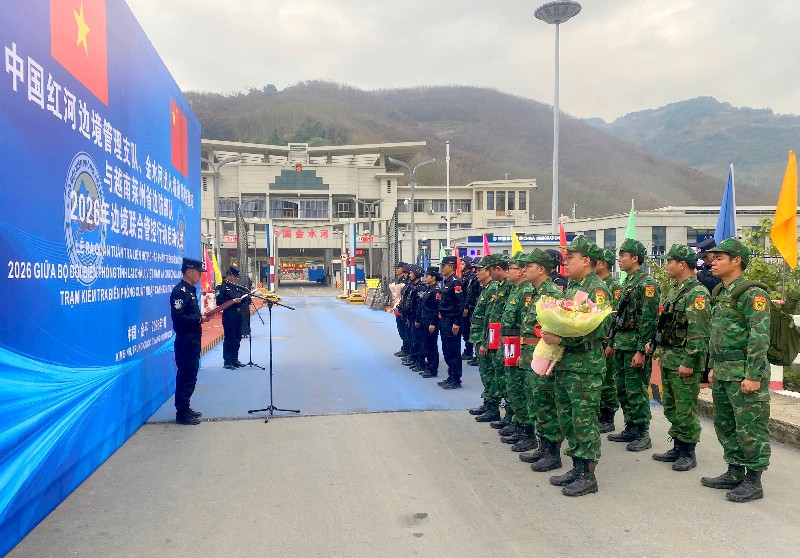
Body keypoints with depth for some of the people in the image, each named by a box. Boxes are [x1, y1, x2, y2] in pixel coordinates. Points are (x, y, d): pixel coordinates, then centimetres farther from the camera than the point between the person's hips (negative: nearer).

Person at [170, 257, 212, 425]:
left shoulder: (190, 290, 15)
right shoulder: (180, 290, -15)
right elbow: (178, 317, -24)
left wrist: (202, 316, 5)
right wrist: (200, 319, -21)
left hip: (193, 340, 10)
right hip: (185, 341, -10)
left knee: (190, 375, 16)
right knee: (186, 376, -4)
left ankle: (185, 408, 26)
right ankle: (181, 413, 4)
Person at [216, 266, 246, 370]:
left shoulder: (236, 287, 17)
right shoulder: (222, 287, -7)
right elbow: (219, 302, -17)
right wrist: (233, 301, -21)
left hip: (238, 314, 8)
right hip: (229, 315, -8)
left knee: (237, 338, 12)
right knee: (229, 339, -3)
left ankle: (234, 359, 22)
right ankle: (227, 362, 4)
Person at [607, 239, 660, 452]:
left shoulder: (647, 283, -13)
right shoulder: (627, 282, 16)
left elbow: (648, 319, -19)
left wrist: (641, 350, -22)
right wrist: (612, 344, 19)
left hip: (635, 346, -9)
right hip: (621, 345, 9)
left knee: (636, 391, -3)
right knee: (622, 390, 14)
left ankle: (643, 435, 7)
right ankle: (630, 429, 24)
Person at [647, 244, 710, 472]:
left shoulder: (697, 293, -16)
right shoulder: (676, 291, 15)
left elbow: (699, 332, -22)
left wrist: (688, 362, -23)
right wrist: (654, 344, 19)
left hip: (684, 362, -10)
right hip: (668, 359, 10)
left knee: (686, 409, 0)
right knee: (670, 406, 16)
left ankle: (688, 453, 12)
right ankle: (677, 447, 27)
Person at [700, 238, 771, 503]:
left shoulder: (752, 294, -13)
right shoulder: (720, 295, 15)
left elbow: (760, 337, -19)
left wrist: (753, 376, -22)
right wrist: (713, 368, 20)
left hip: (744, 374, -9)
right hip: (722, 374, 9)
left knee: (750, 429, 0)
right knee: (725, 425, 16)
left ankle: (753, 482, 11)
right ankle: (734, 473, 28)